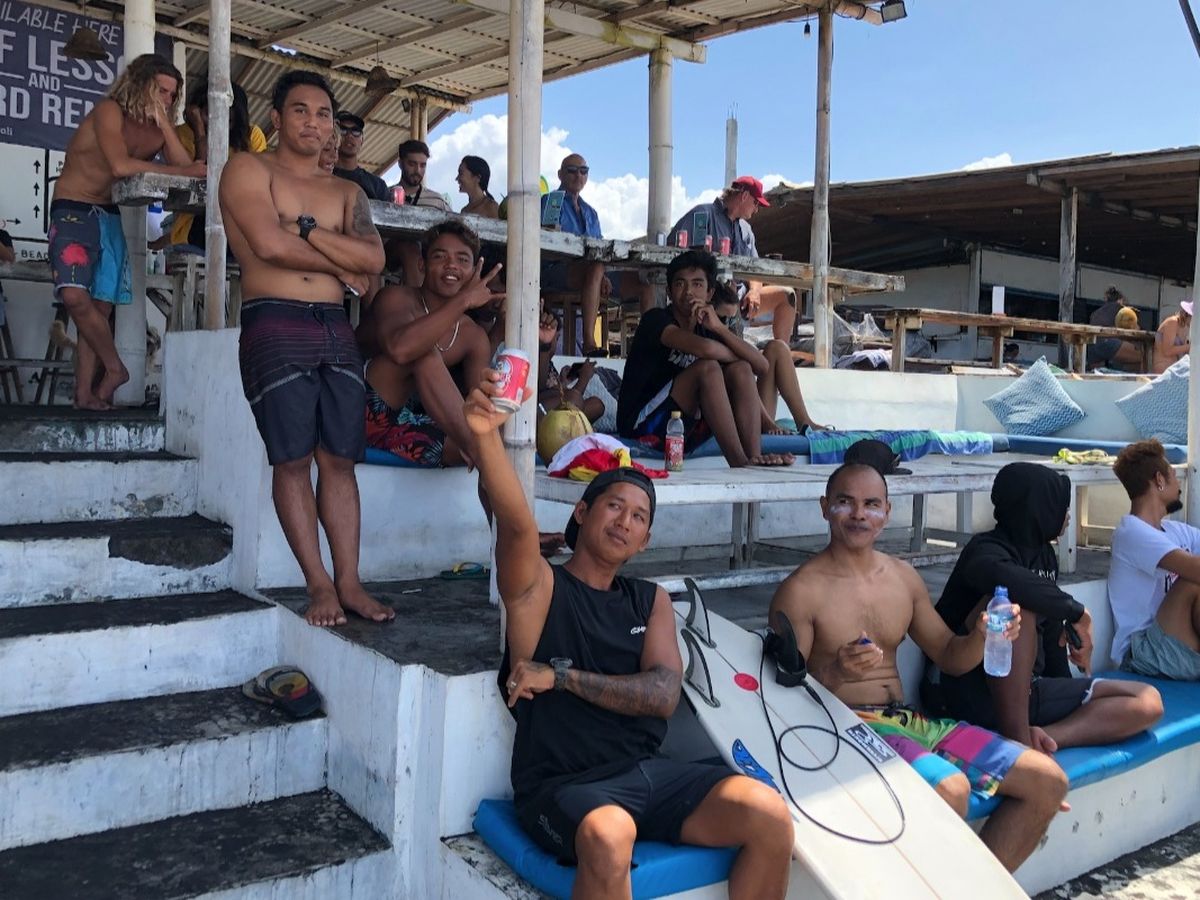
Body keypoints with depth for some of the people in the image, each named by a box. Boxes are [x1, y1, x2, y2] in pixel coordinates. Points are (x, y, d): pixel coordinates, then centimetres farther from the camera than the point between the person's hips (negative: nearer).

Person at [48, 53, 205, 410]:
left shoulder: (158, 130, 7)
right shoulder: (109, 111, -11)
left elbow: (187, 167, -8)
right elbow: (120, 165, -27)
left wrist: (164, 122, -12)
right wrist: (182, 172, -21)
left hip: (110, 217, 6)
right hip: (73, 210, -6)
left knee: (100, 307, 0)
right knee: (75, 294, -24)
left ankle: (85, 394, 1)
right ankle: (115, 367, -8)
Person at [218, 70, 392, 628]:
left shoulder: (346, 193, 19)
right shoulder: (249, 169, 5)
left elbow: (373, 258, 1)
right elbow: (268, 243, -12)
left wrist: (302, 229, -8)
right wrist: (340, 263, 0)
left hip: (336, 328, 5)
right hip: (275, 325, -4)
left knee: (340, 459, 1)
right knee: (293, 459, -5)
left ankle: (348, 581, 5)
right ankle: (319, 583, 2)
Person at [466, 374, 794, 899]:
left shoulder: (651, 601, 14)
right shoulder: (539, 586, 1)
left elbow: (663, 694, -1)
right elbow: (516, 523, -21)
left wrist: (562, 675, -9)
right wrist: (486, 436, -38)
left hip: (646, 772, 5)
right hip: (562, 786, -5)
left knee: (770, 815, -13)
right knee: (609, 835, -37)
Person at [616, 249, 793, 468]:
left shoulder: (707, 328, 12)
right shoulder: (655, 319, -8)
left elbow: (762, 367, -4)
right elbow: (704, 348, -29)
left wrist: (719, 327, -14)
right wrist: (736, 356, -7)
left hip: (684, 432, 7)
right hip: (643, 426, -7)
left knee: (740, 369, -9)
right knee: (707, 368, -24)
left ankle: (754, 456, -26)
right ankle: (739, 461, -32)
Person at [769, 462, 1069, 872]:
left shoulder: (904, 577, 12)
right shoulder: (801, 591, -8)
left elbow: (949, 655, 19)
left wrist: (982, 635, -3)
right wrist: (834, 674, -32)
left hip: (908, 720, 8)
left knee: (1048, 781, -1)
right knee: (950, 788, -33)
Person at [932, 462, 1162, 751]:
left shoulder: (1045, 555, 13)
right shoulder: (986, 550, -12)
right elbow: (1003, 576, -37)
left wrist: (1067, 693, 22)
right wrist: (1076, 611, -26)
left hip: (1030, 691, 8)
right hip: (975, 692, -8)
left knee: (1148, 702, -3)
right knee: (1015, 601, -32)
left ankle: (1032, 737, -21)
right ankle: (1016, 734, -27)